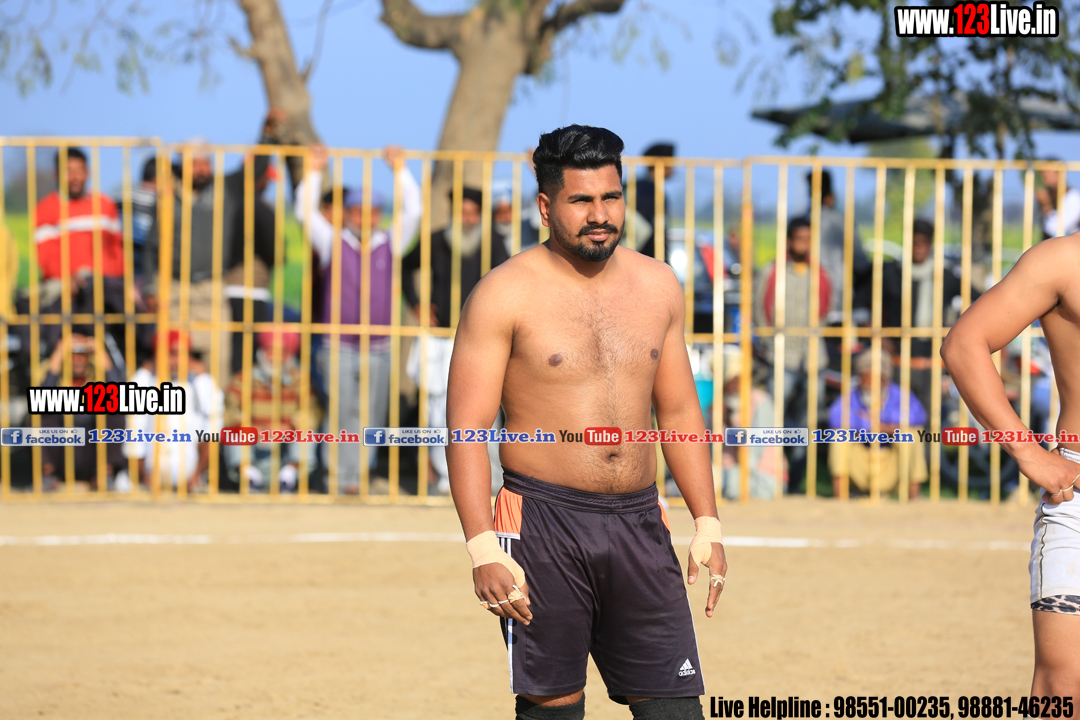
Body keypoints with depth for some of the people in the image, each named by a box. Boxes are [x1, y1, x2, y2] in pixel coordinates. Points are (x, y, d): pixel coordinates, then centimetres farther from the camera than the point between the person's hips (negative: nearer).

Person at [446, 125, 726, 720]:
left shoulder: (657, 286, 11)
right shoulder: (505, 295, -4)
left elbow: (679, 413, 19)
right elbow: (466, 428, -8)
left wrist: (707, 525, 13)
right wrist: (482, 548, -16)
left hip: (640, 527, 4)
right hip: (544, 526, -4)